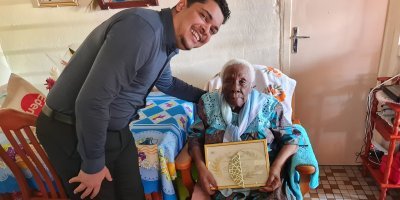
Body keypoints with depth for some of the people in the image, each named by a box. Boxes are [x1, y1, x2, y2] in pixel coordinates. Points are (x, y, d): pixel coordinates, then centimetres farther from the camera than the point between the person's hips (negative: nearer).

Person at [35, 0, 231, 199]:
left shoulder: (165, 43, 4)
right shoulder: (142, 27, -28)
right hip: (71, 131, -8)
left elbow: (167, 83, 26)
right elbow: (91, 102, -32)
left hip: (115, 129, 9)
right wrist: (93, 165, -20)